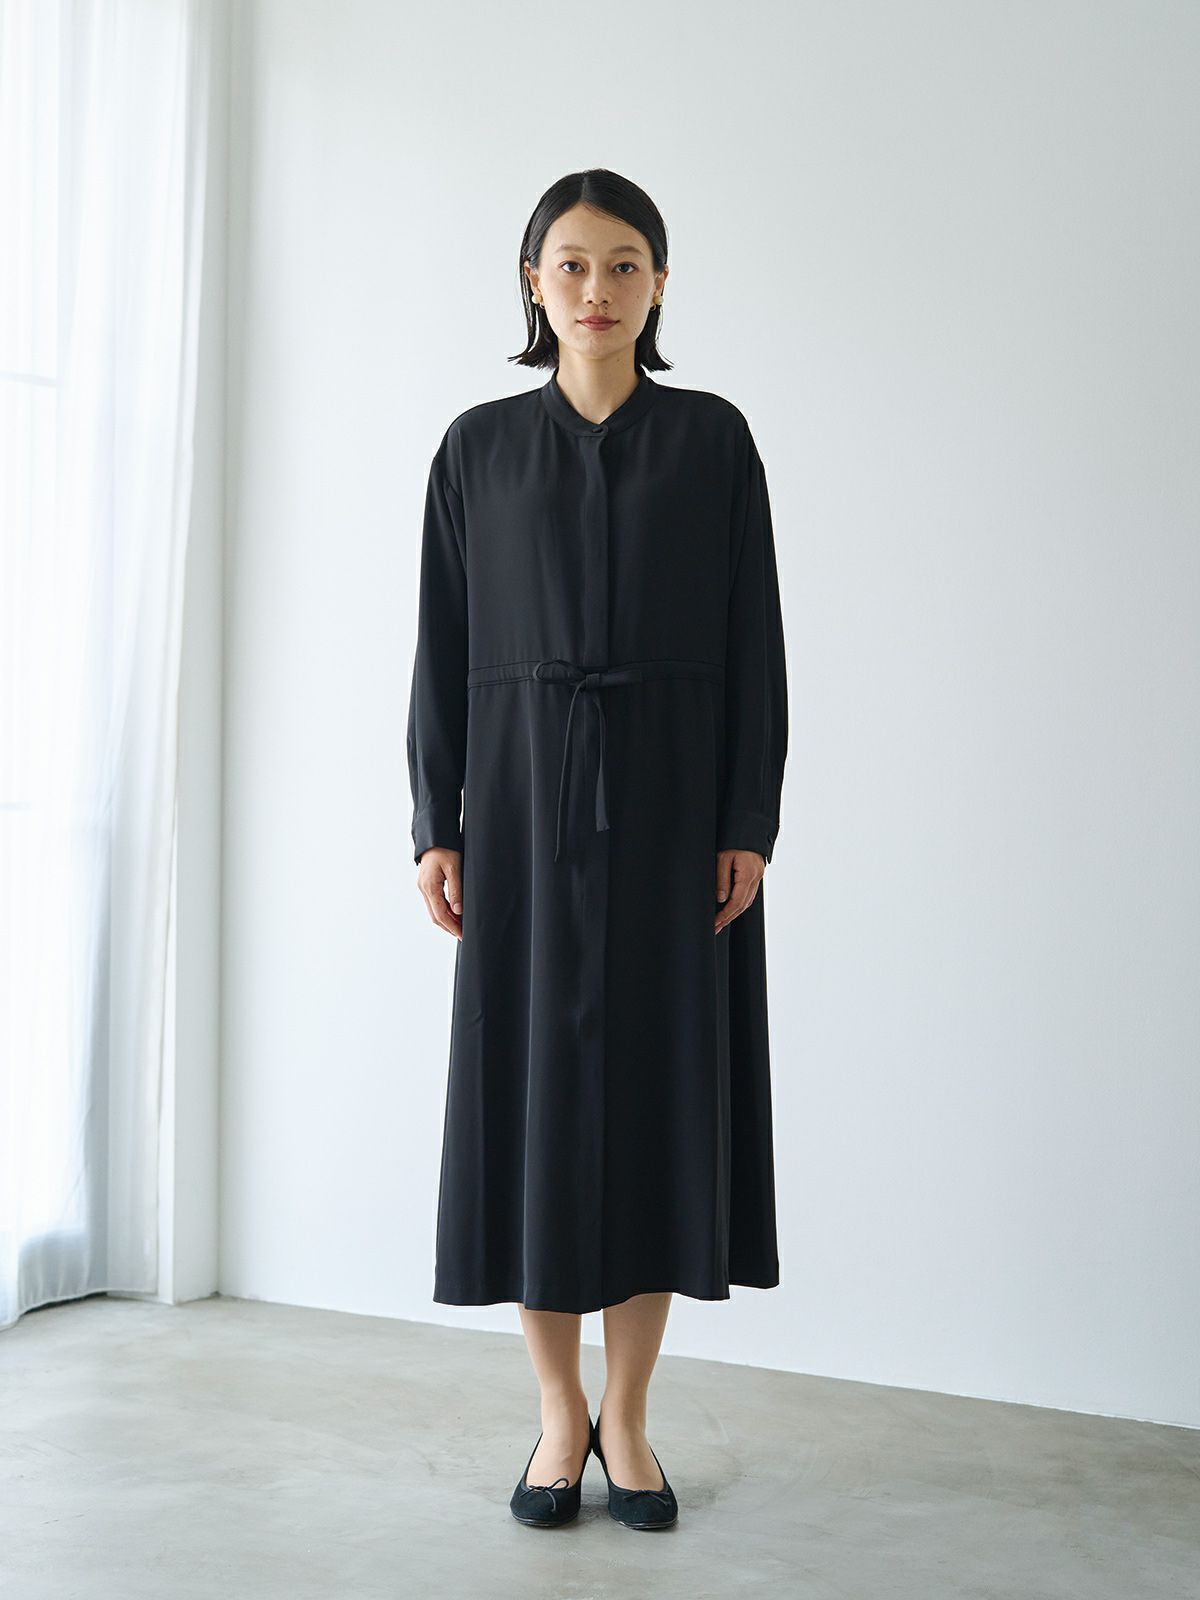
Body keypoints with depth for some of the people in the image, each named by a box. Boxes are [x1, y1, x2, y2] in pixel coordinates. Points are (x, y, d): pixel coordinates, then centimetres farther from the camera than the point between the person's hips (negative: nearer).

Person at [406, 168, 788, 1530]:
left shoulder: (713, 438, 4)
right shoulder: (479, 447, 6)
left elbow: (754, 639, 1)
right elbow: (443, 645, 5)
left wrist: (749, 821, -6)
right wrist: (437, 826, -1)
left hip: (672, 801, 0)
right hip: (527, 800, 1)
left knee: (661, 1085, 1)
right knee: (532, 1081, 1)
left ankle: (627, 1417, 14)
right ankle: (560, 1413, 15)